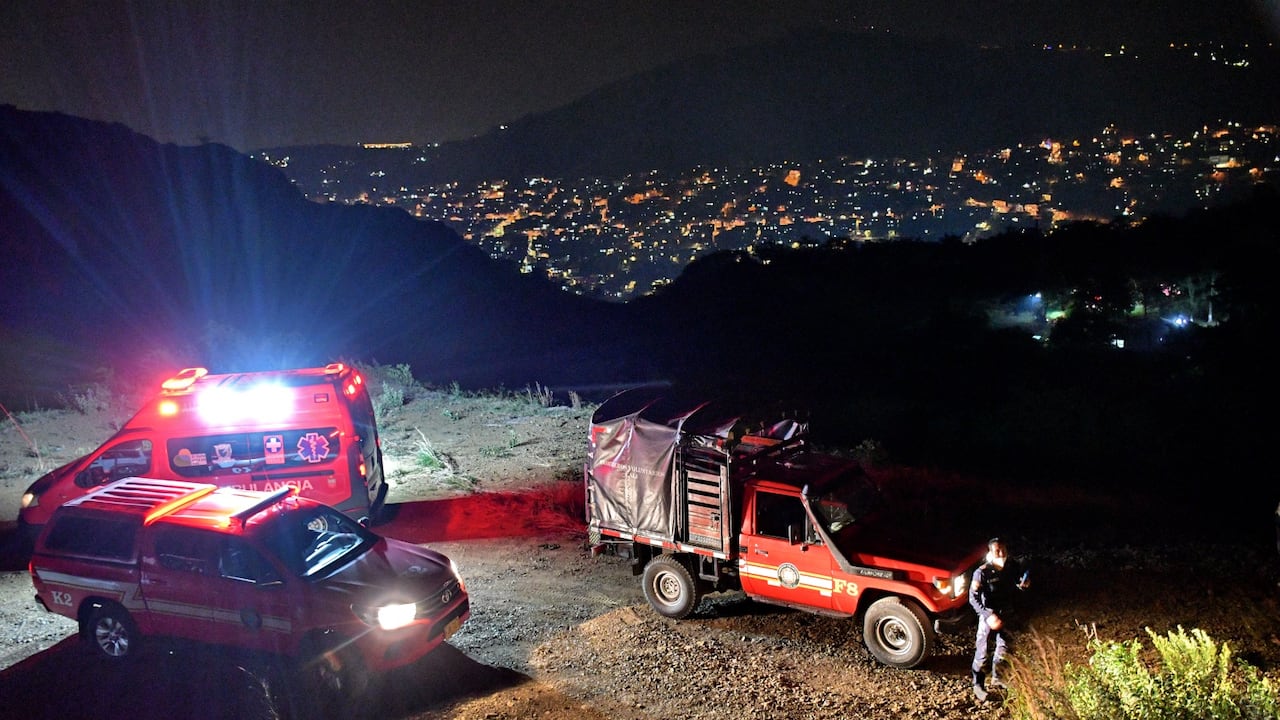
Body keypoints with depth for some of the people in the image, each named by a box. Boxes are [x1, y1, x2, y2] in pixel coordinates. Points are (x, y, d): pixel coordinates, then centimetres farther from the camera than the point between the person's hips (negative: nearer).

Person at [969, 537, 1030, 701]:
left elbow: (1019, 586, 6)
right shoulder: (982, 572, -24)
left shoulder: (1014, 567, -11)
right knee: (983, 651, 3)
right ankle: (978, 685, 22)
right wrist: (988, 615, -31)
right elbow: (973, 598, -21)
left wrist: (1023, 584, -18)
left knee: (1003, 649, 21)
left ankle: (997, 678, 44)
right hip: (989, 616, -5)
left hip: (1008, 615, 5)